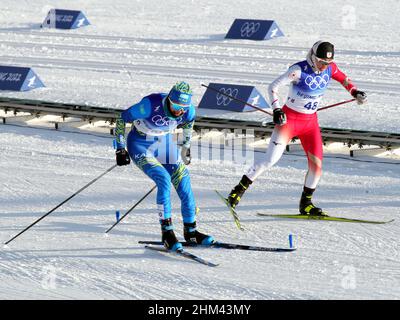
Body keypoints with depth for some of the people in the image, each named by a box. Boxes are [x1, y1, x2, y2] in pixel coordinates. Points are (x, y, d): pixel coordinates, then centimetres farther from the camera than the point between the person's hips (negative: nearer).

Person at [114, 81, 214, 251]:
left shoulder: (188, 110, -18)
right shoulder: (151, 105, -32)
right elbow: (121, 119, -19)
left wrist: (186, 146, 18)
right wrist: (120, 149, -17)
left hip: (166, 145, 5)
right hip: (141, 146, -5)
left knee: (185, 186, -4)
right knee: (164, 179, -26)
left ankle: (190, 232, 15)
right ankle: (167, 232, -19)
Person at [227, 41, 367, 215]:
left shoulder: (330, 68, -5)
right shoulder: (299, 70, -21)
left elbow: (343, 79, 18)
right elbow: (273, 87, -16)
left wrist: (355, 92, 5)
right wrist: (277, 110, -26)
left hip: (311, 122, 5)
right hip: (289, 119, -5)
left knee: (316, 165, -2)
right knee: (271, 159, -14)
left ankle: (305, 204, 15)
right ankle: (240, 189, -1)